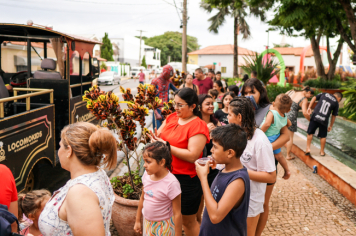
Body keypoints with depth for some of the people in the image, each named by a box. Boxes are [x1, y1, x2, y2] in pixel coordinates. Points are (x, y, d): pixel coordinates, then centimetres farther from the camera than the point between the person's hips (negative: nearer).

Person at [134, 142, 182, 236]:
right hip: (147, 221, 5)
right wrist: (138, 221, 15)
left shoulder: (171, 183, -27)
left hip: (164, 226, -5)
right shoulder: (147, 175, -8)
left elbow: (177, 214, -20)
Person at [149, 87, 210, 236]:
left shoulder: (198, 126, -18)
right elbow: (158, 135, 11)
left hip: (186, 179, -7)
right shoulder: (171, 117, 3)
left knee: (188, 220, 12)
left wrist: (167, 146, -22)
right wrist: (156, 138, -12)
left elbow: (192, 156, -25)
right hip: (167, 173, 7)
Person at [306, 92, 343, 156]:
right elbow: (334, 116, 13)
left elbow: (314, 98, 3)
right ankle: (322, 151, 27)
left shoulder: (324, 94, 14)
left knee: (310, 133, 13)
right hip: (324, 120, 0)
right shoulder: (336, 103, 10)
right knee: (323, 136, 15)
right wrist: (331, 126, 21)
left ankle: (308, 148, 8)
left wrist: (309, 107, 4)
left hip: (315, 117, 1)